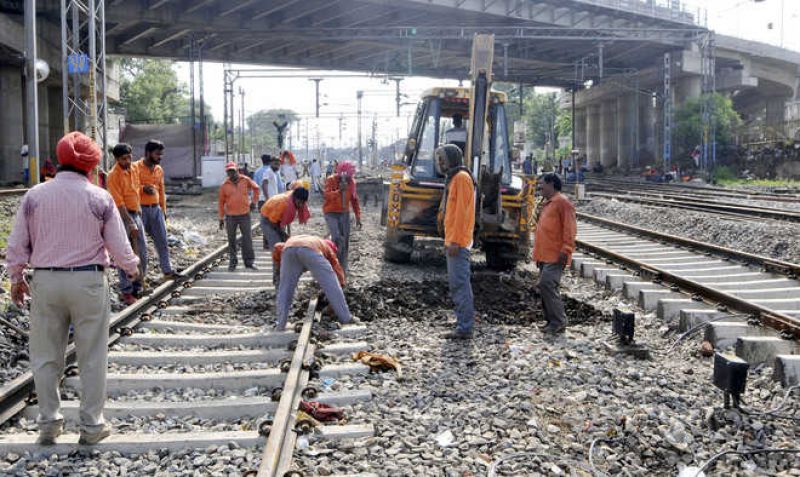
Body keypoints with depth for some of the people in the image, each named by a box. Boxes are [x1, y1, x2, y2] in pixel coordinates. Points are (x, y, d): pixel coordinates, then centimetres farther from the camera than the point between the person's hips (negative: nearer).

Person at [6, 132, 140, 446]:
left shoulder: (34, 196, -1)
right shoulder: (100, 198, -7)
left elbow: (17, 244, 4)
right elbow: (118, 244, -3)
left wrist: (16, 278, 20)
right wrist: (131, 268, 17)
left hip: (45, 281, 2)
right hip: (88, 281, -2)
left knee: (46, 357, 14)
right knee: (92, 358, 7)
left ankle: (49, 423, 23)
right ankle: (91, 425, 14)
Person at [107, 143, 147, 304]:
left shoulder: (134, 171, 8)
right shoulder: (114, 175, -14)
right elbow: (119, 203, -18)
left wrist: (139, 212, 16)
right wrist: (131, 223, -20)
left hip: (136, 214, 7)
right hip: (123, 216, -7)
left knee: (142, 252, 10)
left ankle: (138, 287, 22)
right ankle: (126, 291, 5)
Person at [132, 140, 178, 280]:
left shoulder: (159, 169, 12)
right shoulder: (135, 167, -7)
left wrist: (163, 210, 17)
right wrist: (143, 188, -27)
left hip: (156, 209, 6)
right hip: (140, 209, -6)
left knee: (162, 241, 7)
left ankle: (167, 271, 13)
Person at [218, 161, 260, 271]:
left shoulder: (245, 180, -1)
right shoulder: (224, 185, -1)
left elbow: (255, 188, 17)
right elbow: (221, 202, 5)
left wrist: (255, 200, 11)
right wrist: (221, 218, 4)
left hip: (244, 214, 0)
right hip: (230, 216, 0)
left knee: (247, 238, 1)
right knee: (231, 240, 7)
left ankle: (249, 261, 8)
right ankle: (232, 262, 16)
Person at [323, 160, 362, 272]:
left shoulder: (351, 182, 1)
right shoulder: (331, 180, -13)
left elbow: (354, 200, 10)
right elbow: (327, 195, -28)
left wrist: (358, 217, 7)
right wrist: (339, 191, -44)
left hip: (344, 213, 5)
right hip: (331, 213, -5)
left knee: (345, 240, 3)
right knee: (337, 238, -20)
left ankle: (343, 268, 13)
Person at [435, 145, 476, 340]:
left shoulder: (461, 177, -10)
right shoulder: (453, 178, 20)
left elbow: (462, 211, -18)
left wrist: (455, 241, -22)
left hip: (458, 242, -10)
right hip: (452, 241, 10)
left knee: (460, 283, -10)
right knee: (456, 283, 13)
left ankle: (464, 329, -8)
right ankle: (463, 322, 18)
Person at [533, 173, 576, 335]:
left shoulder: (562, 202, -9)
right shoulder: (547, 203, 21)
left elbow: (569, 228, -15)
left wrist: (566, 250, -20)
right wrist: (538, 254, 22)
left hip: (555, 255, -10)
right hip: (545, 255, 10)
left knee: (547, 285, -17)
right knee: (546, 287, 10)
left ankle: (558, 321, -9)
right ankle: (551, 321, 17)